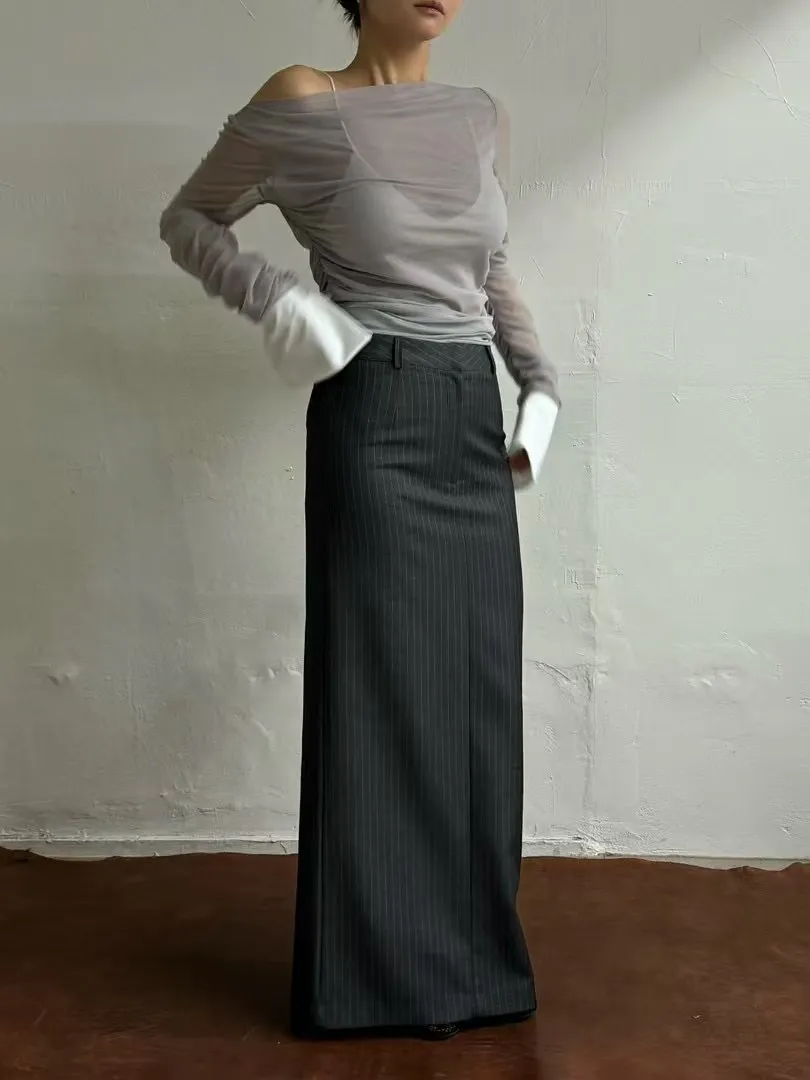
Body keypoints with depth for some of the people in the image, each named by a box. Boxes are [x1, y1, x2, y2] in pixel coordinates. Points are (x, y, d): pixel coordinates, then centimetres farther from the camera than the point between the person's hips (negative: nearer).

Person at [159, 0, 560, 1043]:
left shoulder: (482, 117, 11)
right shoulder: (303, 106, -5)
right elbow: (188, 220, 5)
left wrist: (540, 385, 12)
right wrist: (277, 299, -11)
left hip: (473, 423, 6)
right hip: (375, 420, -6)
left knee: (478, 685, 10)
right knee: (380, 685, 0)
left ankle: (470, 950, 27)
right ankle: (378, 966, 18)